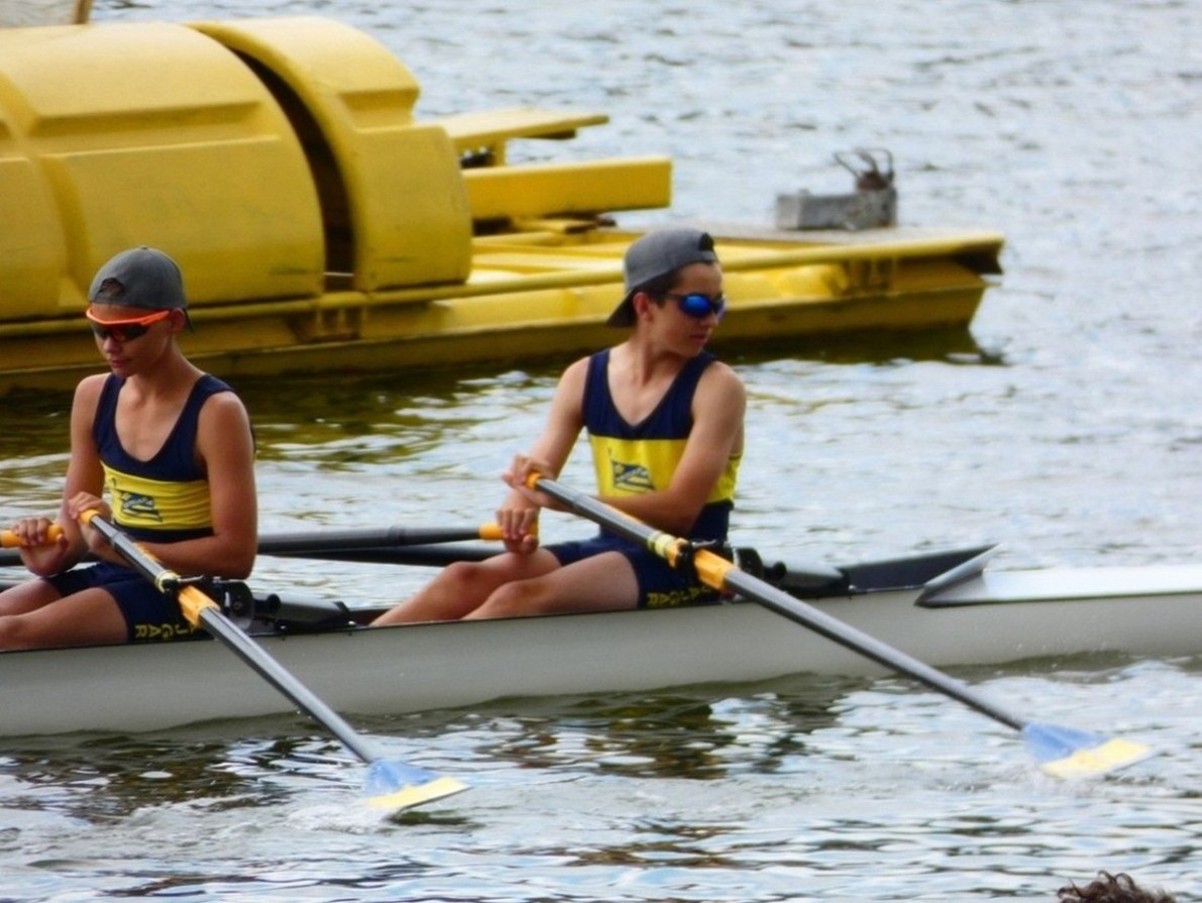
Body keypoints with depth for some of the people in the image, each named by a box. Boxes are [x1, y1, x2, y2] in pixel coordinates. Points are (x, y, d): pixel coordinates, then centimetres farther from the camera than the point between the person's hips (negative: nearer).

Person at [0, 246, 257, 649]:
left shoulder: (216, 413, -12)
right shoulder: (94, 396, 9)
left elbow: (236, 555, -16)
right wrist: (54, 554, -10)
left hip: (185, 594, -7)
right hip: (110, 578, 7)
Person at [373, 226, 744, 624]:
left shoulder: (717, 388, -7)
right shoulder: (585, 378, 8)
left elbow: (680, 510, -18)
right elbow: (533, 472, 0)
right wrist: (520, 512, -27)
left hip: (687, 566, -6)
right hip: (611, 548, 6)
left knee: (523, 598, -27)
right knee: (467, 580, -16)